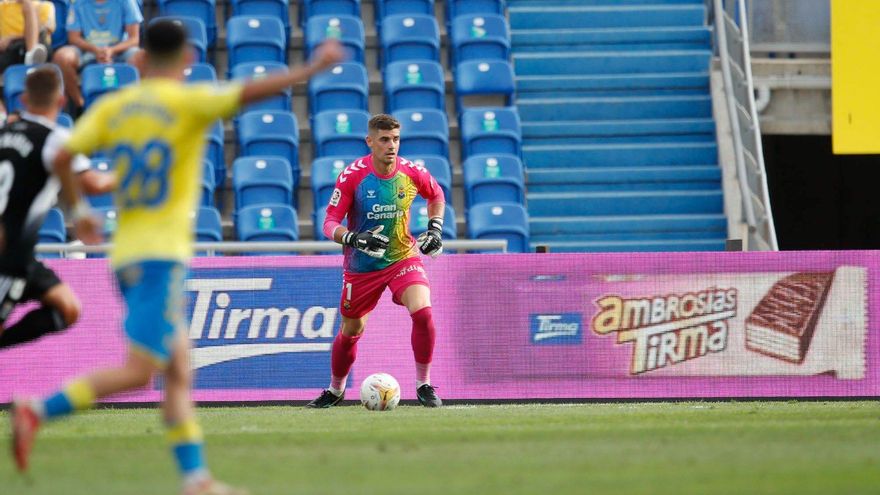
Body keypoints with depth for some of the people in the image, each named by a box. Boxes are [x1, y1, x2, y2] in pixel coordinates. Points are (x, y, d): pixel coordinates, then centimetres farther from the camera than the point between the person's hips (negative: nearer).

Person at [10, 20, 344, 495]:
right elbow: (249, 92, -20)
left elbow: (62, 158, 1)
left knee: (179, 372, 8)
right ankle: (36, 411, -19)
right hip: (161, 254, -7)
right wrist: (312, 69, -16)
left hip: (126, 254, 7)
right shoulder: (186, 102, -5)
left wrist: (78, 212, 16)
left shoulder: (111, 107, 9)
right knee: (139, 370, -9)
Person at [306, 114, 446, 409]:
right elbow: (330, 224, -17)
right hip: (361, 267, -1)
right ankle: (335, 390, 36)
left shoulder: (412, 172, -10)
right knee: (350, 332, 11)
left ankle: (423, 385, -8)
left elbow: (436, 195, 14)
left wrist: (435, 228, 0)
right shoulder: (352, 176, -18)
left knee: (423, 312, -23)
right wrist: (355, 239, -35)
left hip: (403, 257, 1)